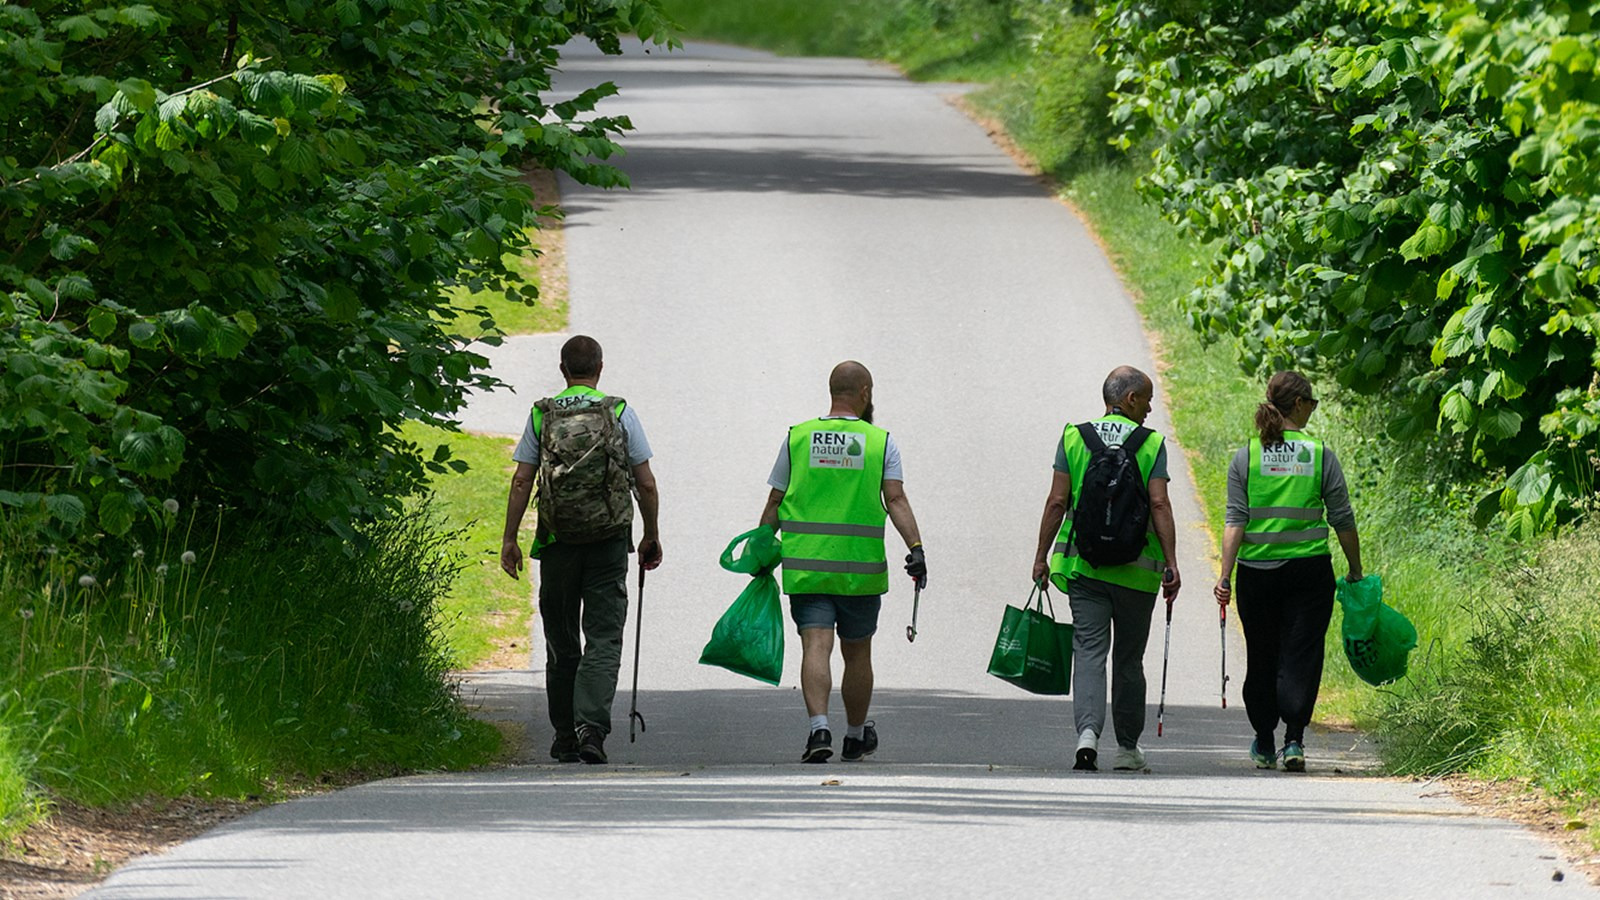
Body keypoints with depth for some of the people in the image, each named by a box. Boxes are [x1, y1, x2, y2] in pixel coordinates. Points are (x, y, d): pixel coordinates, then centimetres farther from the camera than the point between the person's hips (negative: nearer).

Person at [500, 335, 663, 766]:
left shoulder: (542, 415, 3)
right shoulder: (620, 414, 1)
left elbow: (522, 480, -1)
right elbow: (646, 484, 1)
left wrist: (509, 538, 3)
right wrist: (652, 536, 13)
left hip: (558, 542, 1)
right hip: (609, 538, -1)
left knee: (561, 644, 12)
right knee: (604, 640, -3)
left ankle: (565, 739, 16)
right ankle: (591, 726, -21)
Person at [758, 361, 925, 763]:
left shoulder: (797, 438, 4)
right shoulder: (881, 442, 0)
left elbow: (774, 506, 6)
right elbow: (895, 500, -11)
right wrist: (916, 548, -15)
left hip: (805, 568, 0)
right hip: (861, 568, 0)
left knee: (816, 647, -7)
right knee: (857, 653, 14)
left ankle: (818, 726, -27)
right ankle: (856, 736, 29)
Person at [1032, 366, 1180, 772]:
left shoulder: (1073, 438, 3)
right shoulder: (1151, 445, -2)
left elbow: (1057, 502, 0)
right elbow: (1159, 505, -9)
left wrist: (1042, 557, 7)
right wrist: (1171, 564, -7)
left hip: (1083, 566, 1)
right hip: (1136, 570, -1)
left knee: (1089, 651, -3)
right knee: (1129, 658, 12)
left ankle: (1088, 731, -24)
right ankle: (1127, 747, 20)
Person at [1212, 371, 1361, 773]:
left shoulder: (1247, 457, 0)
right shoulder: (1320, 455, -3)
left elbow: (1235, 521, -5)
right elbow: (1342, 520, 0)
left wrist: (1225, 575, -5)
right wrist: (1355, 571, 11)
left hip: (1257, 571, 1)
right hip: (1309, 570, -1)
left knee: (1261, 659, 13)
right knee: (1300, 657, 0)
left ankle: (1265, 746, 22)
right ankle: (1294, 741, -13)